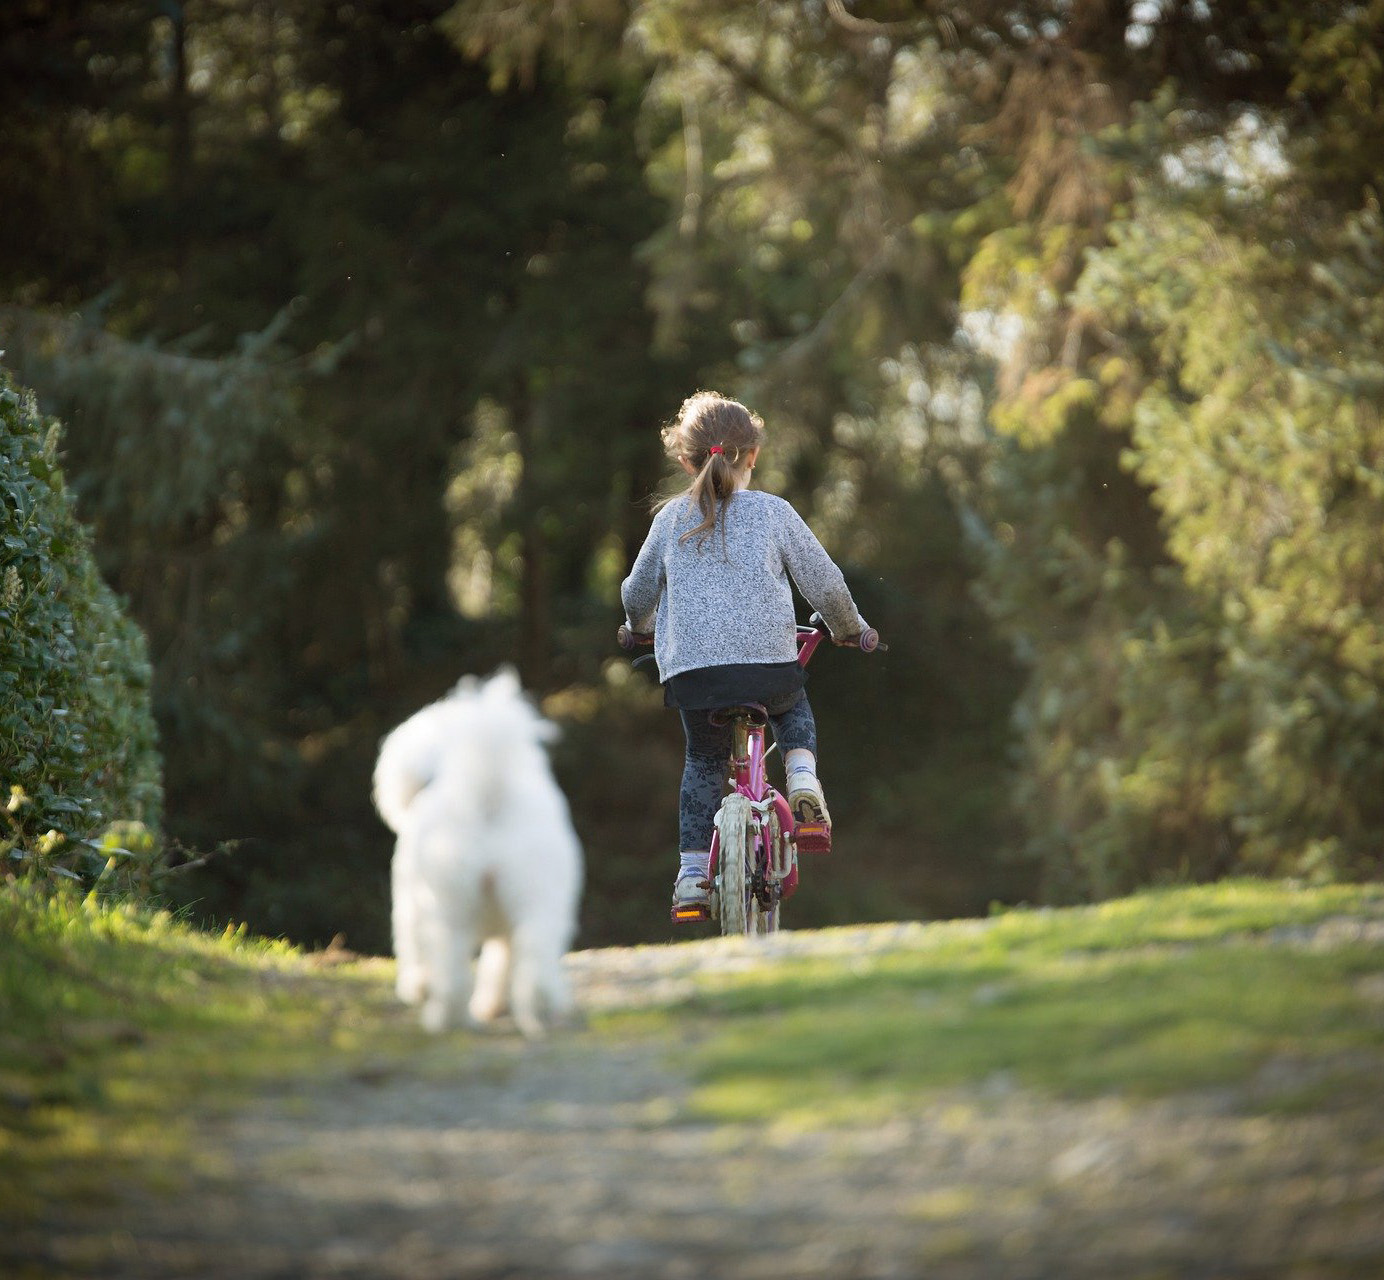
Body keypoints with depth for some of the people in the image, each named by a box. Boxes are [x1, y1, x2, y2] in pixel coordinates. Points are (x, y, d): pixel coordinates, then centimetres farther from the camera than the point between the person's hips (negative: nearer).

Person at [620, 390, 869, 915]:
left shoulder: (671, 518, 11)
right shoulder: (772, 513, 5)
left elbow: (637, 594, 21)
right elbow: (824, 583, 7)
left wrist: (641, 626, 44)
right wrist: (848, 628, 27)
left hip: (689, 669, 1)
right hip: (768, 662, -1)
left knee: (704, 760, 21)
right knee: (793, 708, 30)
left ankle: (692, 871, 12)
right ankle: (802, 774, 2)